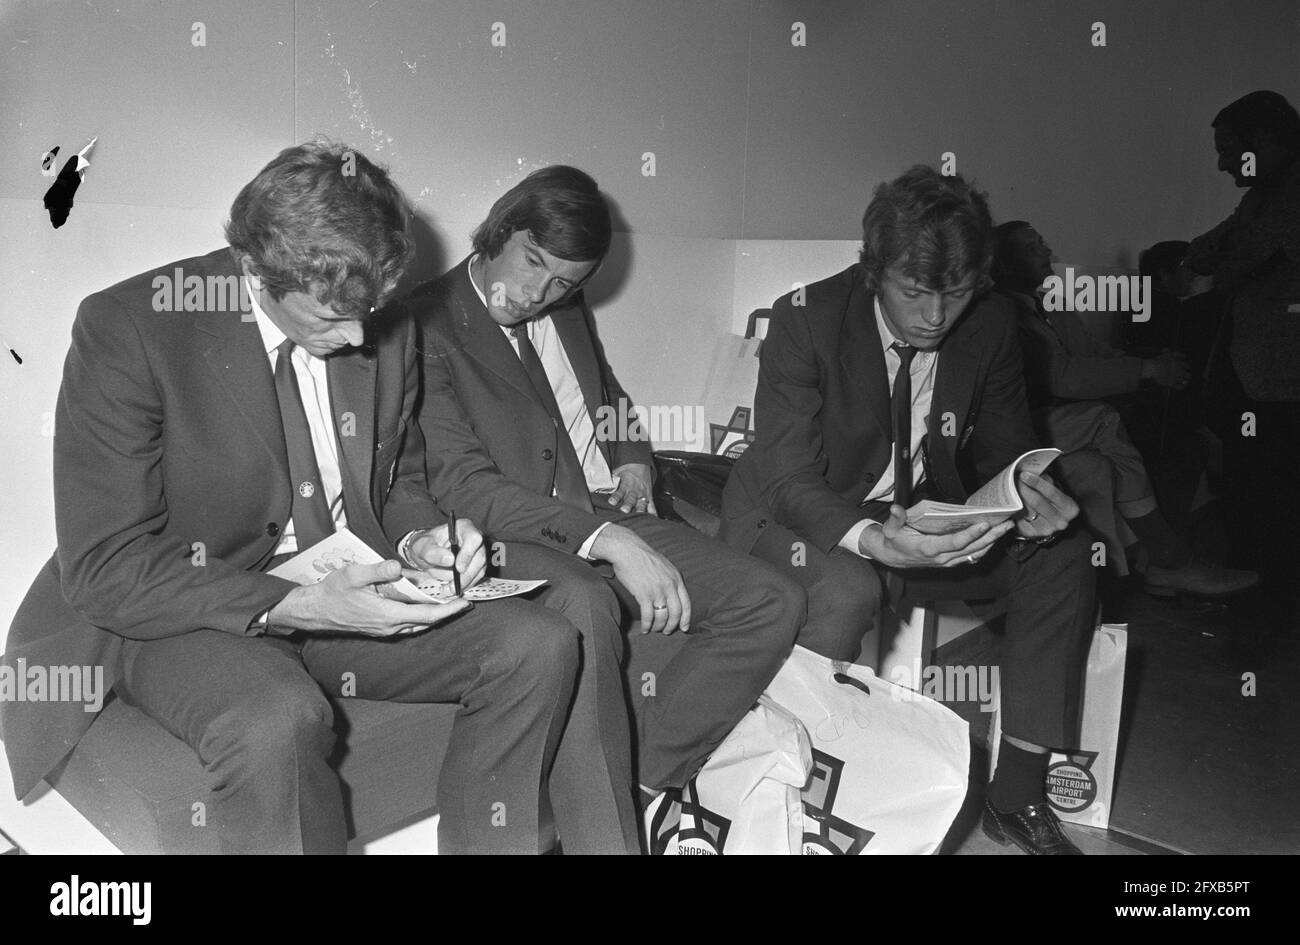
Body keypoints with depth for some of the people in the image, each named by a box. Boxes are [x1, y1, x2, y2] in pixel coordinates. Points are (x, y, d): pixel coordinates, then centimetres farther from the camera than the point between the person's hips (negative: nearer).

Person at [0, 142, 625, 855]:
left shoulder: (382, 331, -2)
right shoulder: (127, 328, -17)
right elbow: (105, 570, -18)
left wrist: (420, 540, -9)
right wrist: (292, 605, -29)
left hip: (354, 594, 5)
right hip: (189, 611, -4)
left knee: (541, 644, -14)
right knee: (276, 719, -37)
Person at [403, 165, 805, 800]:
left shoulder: (568, 311, 17)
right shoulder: (427, 325, -7)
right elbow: (462, 482, -16)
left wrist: (634, 460, 10)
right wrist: (606, 540, -25)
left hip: (609, 520, 7)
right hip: (510, 535, -7)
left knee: (773, 603, -11)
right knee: (587, 609, -40)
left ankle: (643, 778, -13)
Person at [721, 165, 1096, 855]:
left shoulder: (989, 325, -6)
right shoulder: (805, 318, -20)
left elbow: (1004, 454, 4)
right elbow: (790, 481, -24)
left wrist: (1032, 505, -21)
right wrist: (874, 538, -43)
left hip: (923, 522, 5)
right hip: (798, 520, -5)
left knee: (1063, 555, -11)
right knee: (846, 591, -36)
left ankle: (1017, 795, -2)